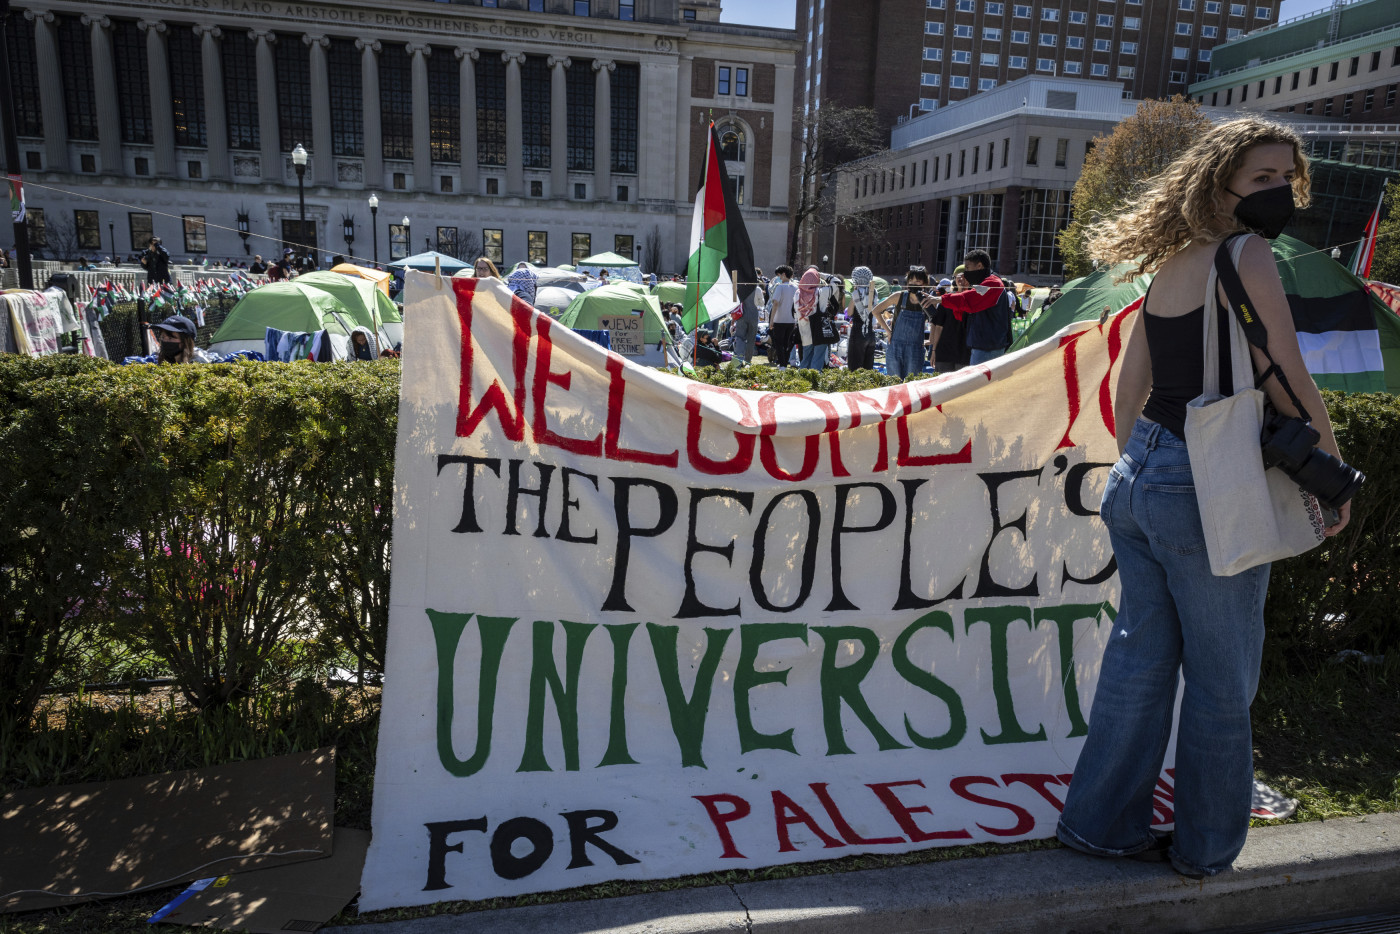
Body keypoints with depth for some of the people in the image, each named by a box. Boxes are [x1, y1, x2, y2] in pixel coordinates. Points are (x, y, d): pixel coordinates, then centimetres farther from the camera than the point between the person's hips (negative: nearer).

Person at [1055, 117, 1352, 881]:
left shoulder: (1169, 266, 12)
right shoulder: (1246, 256, -11)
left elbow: (1128, 389, 14)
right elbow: (1289, 386, -11)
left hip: (1138, 474, 8)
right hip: (1207, 488, -8)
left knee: (1140, 655, 15)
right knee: (1222, 676, 8)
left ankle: (1102, 821, 27)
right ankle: (1205, 848, 24)